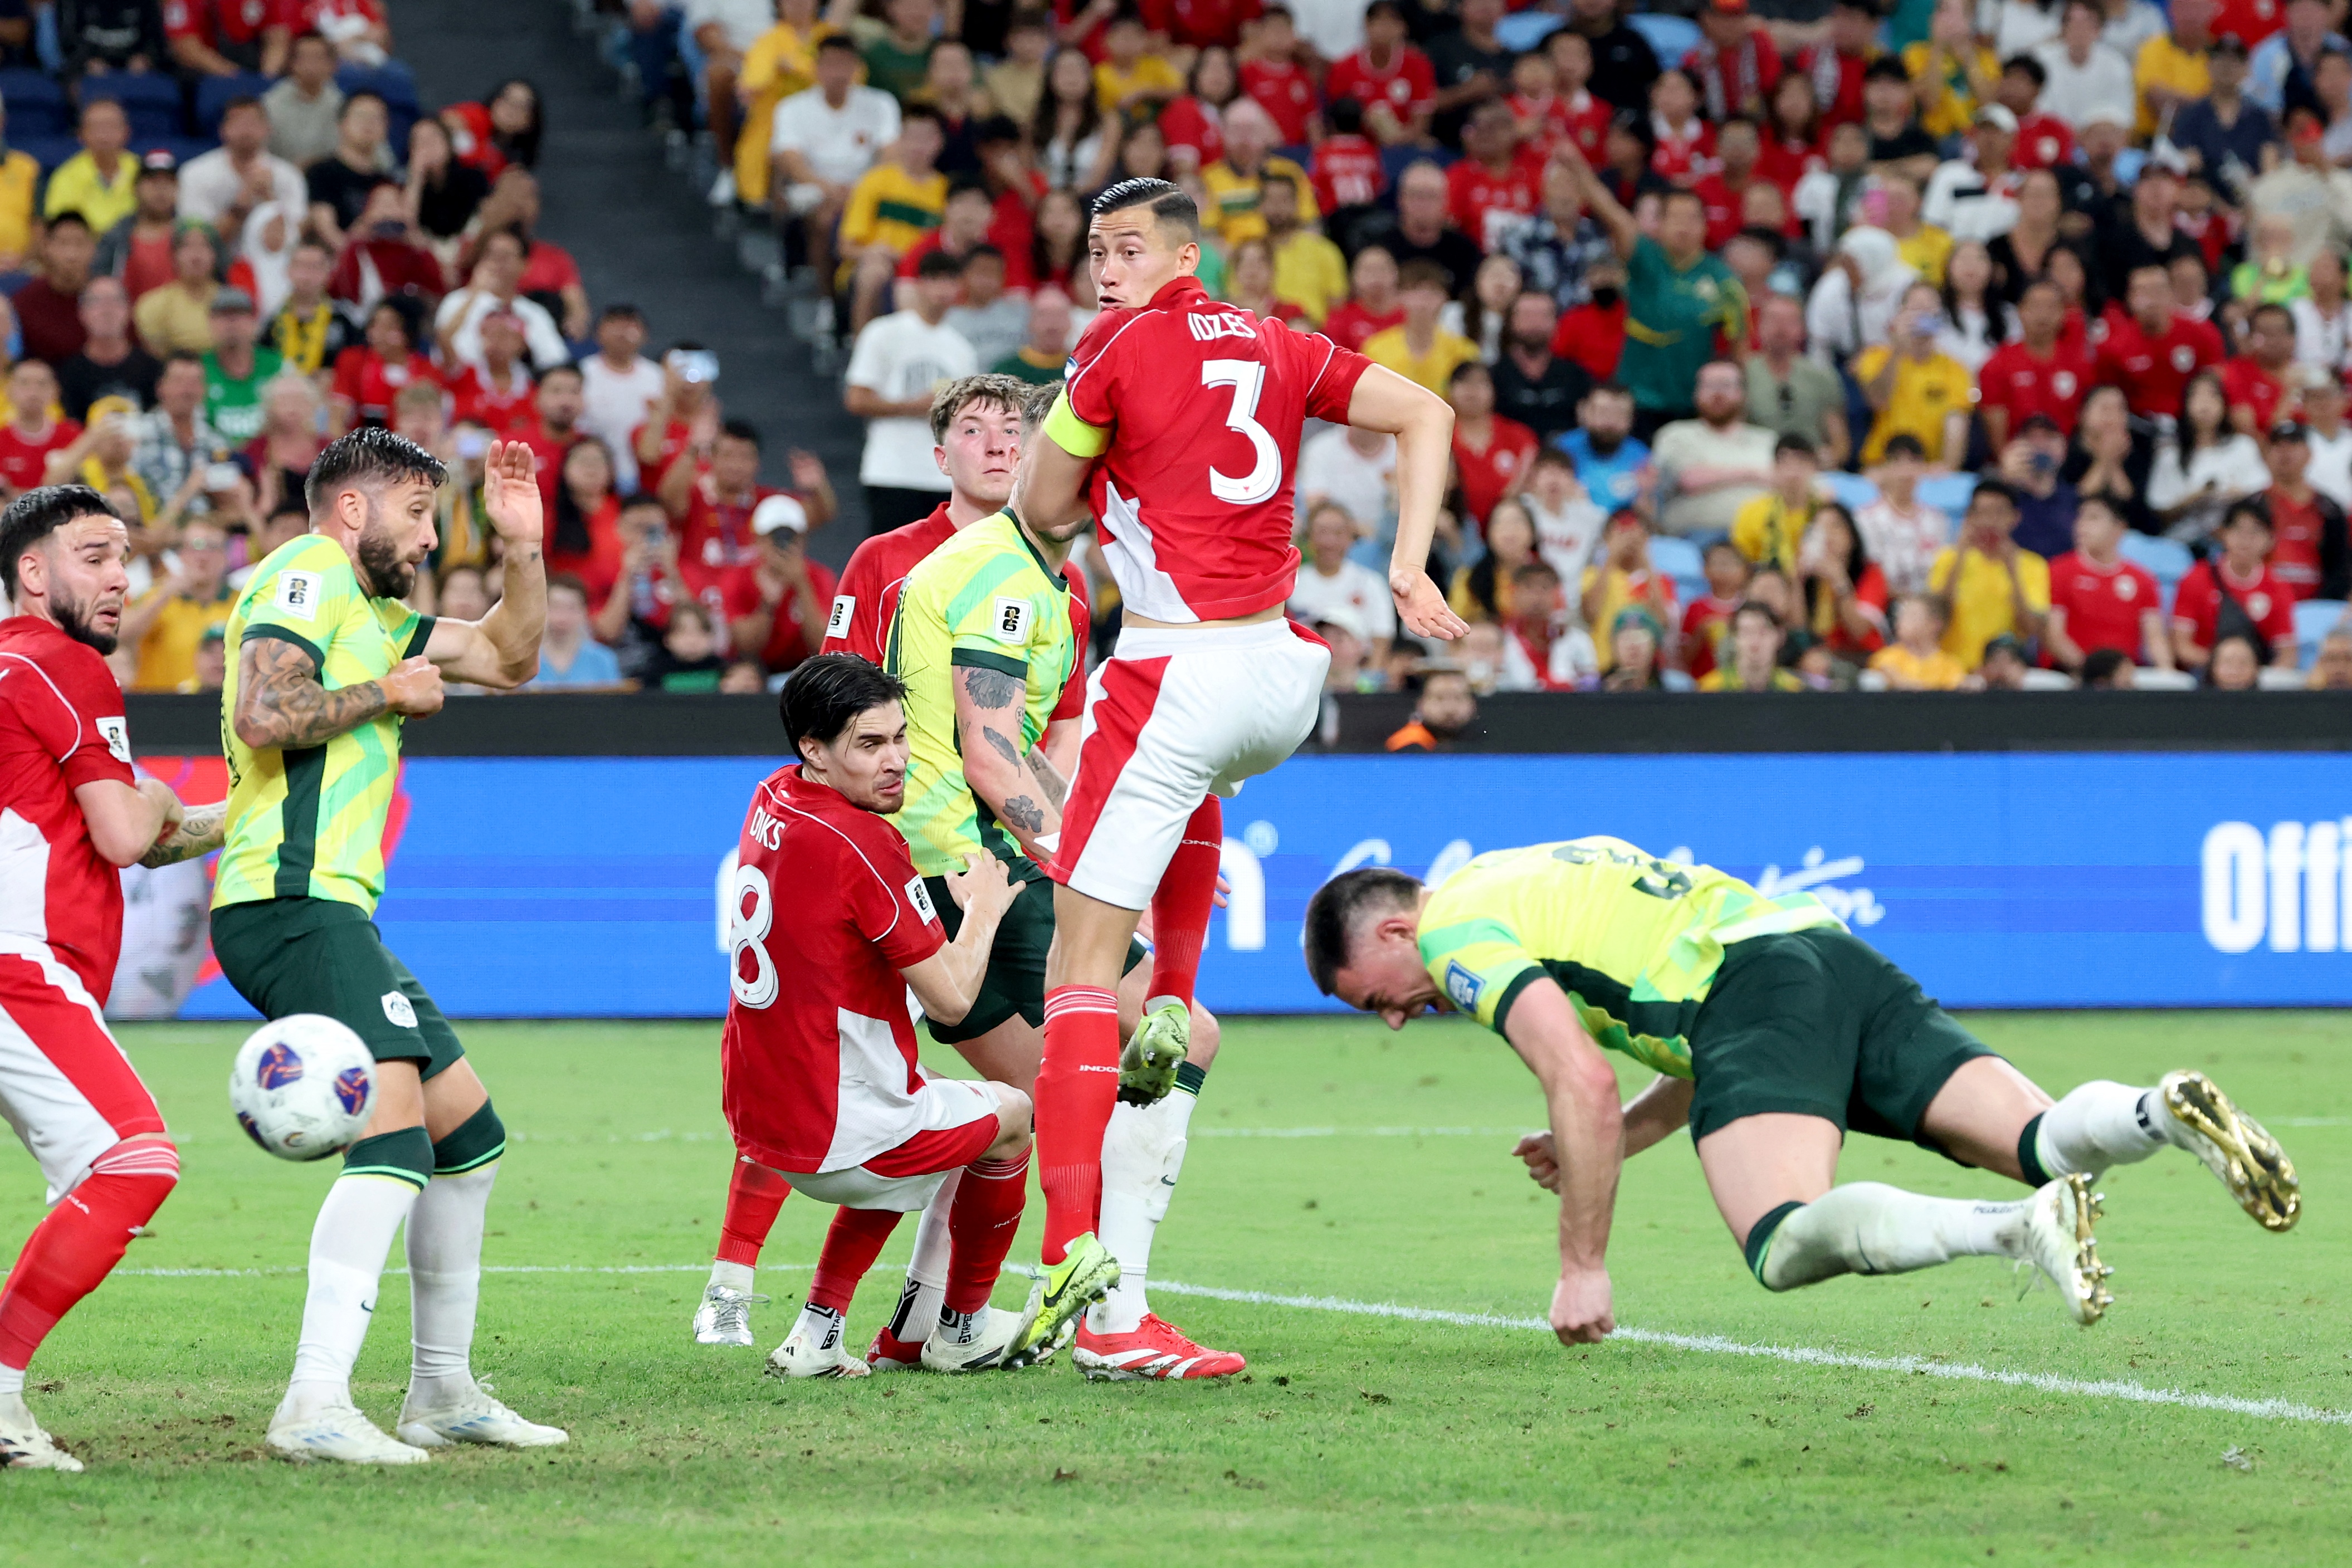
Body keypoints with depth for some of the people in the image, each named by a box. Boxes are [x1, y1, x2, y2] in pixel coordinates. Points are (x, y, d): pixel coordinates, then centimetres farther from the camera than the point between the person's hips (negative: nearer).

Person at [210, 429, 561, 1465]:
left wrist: (523, 546, 19)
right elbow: (262, 716, -20)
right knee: (397, 1129, -23)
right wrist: (389, 693, -8)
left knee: (469, 1131, 16)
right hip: (294, 904, -11)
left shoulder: (378, 615, 24)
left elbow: (508, 659, 32)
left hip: (330, 913, 11)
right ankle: (316, 1405, -33)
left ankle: (442, 1395, 23)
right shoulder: (307, 576, -5)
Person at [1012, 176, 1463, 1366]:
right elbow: (1424, 414, 11)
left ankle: (1072, 1237, -18)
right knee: (1194, 785, 43)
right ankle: (1174, 1007, 25)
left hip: (1177, 674, -6)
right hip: (1284, 677, 7)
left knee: (1082, 962, -6)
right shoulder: (1275, 349, 15)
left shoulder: (1117, 346, -1)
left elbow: (1042, 511, 4)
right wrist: (1410, 566, 8)